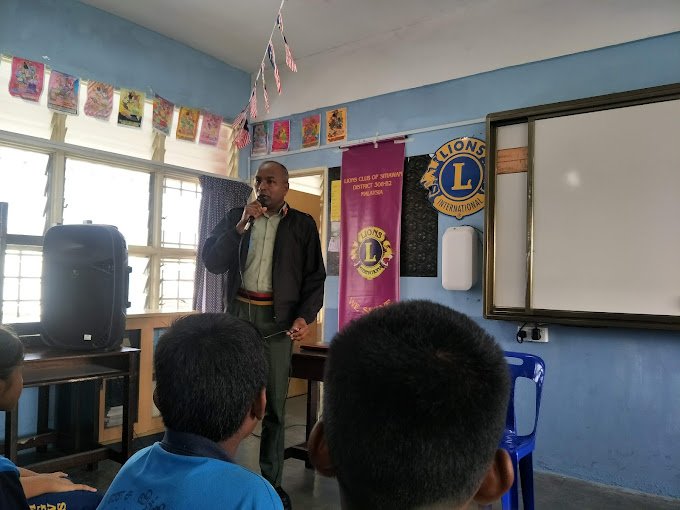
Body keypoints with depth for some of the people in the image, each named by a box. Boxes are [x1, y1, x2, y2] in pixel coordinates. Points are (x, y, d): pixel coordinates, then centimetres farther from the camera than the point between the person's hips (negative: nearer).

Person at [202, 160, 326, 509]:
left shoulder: (302, 225, 5)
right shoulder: (236, 217, 10)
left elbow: (315, 277, 2)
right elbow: (211, 261, 1)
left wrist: (305, 316, -12)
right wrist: (241, 226, -10)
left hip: (277, 319, -1)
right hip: (238, 313, 2)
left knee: (274, 404, 4)